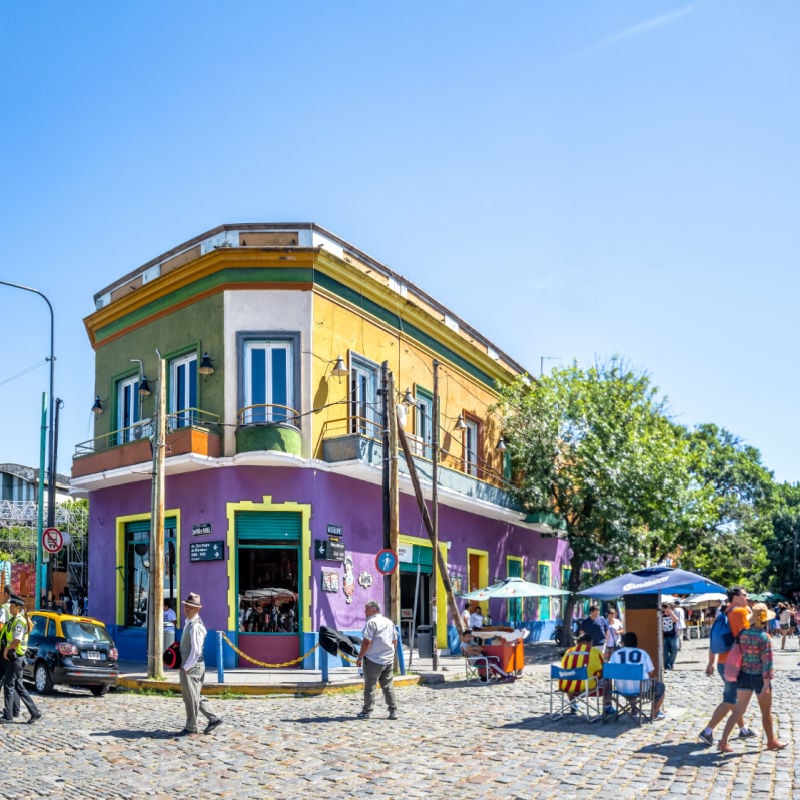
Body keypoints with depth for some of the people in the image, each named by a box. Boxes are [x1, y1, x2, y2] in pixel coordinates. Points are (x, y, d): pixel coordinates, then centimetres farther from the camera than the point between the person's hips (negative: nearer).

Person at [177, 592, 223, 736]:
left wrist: (186, 667, -17)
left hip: (192, 666, -10)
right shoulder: (188, 622, 11)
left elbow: (196, 651, -23)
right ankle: (213, 718, 19)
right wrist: (185, 665, 18)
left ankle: (191, 727, 15)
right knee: (195, 696, 15)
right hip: (188, 665, 10)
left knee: (191, 697, 3)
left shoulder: (195, 626, -20)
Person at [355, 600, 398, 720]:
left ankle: (367, 711, 8)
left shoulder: (371, 622, -12)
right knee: (388, 686, 10)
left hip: (373, 660, -7)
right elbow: (395, 641, 17)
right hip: (388, 660, 7)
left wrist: (360, 657, -11)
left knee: (370, 686, 3)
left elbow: (367, 642, -18)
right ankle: (393, 711, 8)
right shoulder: (389, 622, 12)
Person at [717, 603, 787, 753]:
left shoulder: (743, 633, -1)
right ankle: (771, 741, 33)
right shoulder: (764, 637, -17)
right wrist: (766, 684, -18)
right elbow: (767, 661, -19)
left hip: (744, 675, 5)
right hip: (759, 677, -5)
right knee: (766, 712, 16)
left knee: (739, 710, 6)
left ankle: (723, 741, -2)